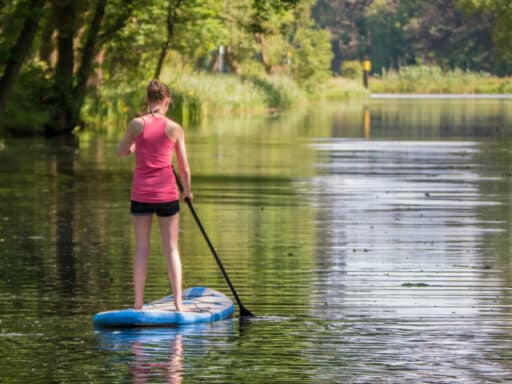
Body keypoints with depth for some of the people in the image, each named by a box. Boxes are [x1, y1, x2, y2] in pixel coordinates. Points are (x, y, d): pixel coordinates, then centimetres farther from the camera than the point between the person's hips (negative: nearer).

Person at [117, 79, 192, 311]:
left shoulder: (137, 124, -5)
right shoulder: (175, 129, -4)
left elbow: (121, 152, 9)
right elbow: (184, 167, 2)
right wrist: (187, 190, 19)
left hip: (141, 193, 0)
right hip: (167, 193, 0)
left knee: (142, 249, 7)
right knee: (171, 249, 6)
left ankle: (138, 304, 7)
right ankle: (178, 303, 3)